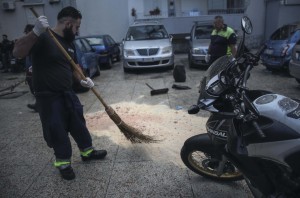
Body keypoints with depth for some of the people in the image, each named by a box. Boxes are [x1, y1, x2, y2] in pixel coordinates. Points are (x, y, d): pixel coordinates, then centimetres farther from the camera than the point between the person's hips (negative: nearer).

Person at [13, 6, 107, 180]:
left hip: (68, 93, 7)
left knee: (79, 123, 16)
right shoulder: (43, 37, -16)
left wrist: (82, 79, -1)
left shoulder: (69, 43, 8)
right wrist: (36, 32, -39)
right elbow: (18, 52, -28)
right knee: (57, 130, 4)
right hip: (48, 97, -7)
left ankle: (87, 151, 34)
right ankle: (63, 162, 23)